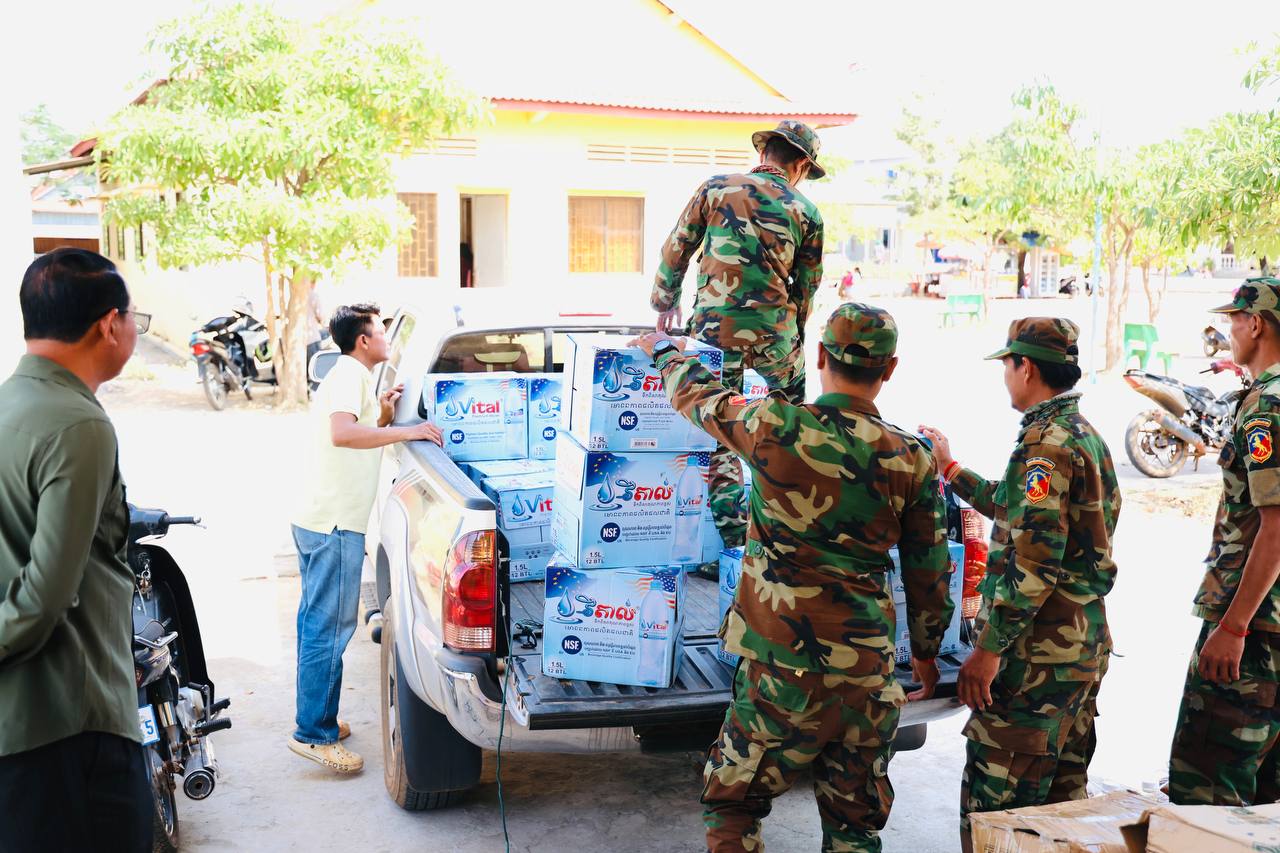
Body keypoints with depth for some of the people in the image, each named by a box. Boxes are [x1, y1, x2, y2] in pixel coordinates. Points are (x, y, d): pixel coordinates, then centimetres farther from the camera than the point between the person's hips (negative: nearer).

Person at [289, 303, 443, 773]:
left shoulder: (349, 375, 20)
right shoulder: (350, 375, -12)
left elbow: (360, 440, 28)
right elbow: (343, 432, -31)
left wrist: (383, 413, 13)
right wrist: (405, 430, -27)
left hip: (319, 520, 11)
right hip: (336, 524, -11)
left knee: (317, 623, 16)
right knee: (330, 629, -7)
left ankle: (316, 718, 26)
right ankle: (315, 735, -2)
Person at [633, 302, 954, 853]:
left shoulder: (775, 426, -10)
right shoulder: (914, 461, -3)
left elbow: (697, 395, 10)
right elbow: (929, 574, 6)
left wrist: (664, 350, 32)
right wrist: (926, 653, 22)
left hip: (783, 665, -2)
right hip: (869, 672, 3)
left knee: (733, 806, 14)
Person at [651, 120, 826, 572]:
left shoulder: (716, 189, 3)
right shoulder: (805, 211, 5)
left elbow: (675, 250, 6)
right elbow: (807, 286, 10)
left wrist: (664, 301, 20)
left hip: (714, 329, -1)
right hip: (773, 331, 1)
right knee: (791, 404, 28)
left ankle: (733, 539, 4)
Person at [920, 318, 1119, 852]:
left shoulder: (1046, 442, -17)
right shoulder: (1085, 435, 15)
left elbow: (1033, 560, -24)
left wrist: (988, 650, -21)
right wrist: (950, 469, 34)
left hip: (1038, 653, -10)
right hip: (1085, 646, 10)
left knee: (993, 801, -5)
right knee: (1062, 794, 18)